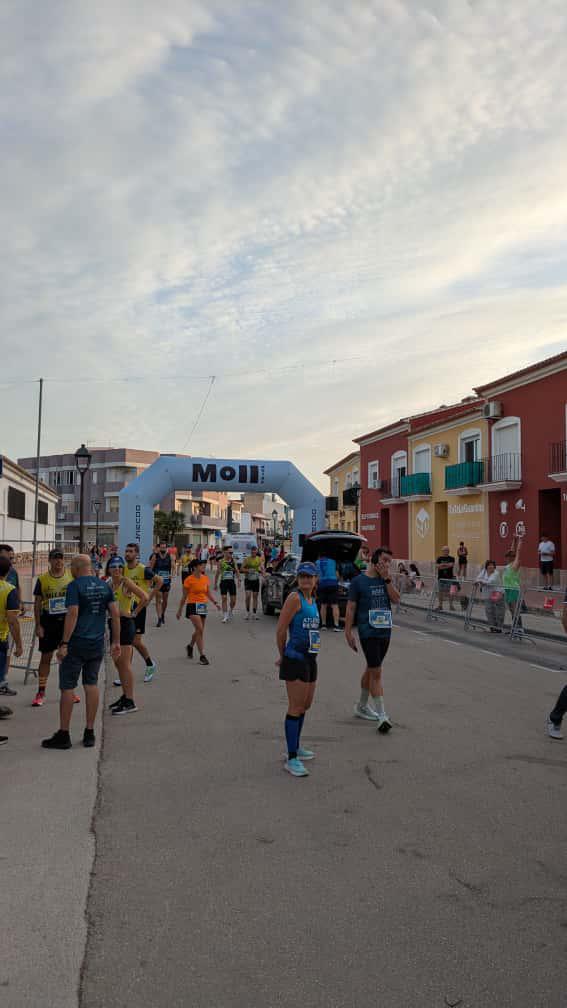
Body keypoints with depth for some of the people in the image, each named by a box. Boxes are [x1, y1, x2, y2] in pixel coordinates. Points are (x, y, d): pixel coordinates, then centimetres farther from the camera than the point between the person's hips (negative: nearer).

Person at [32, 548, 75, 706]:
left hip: (67, 620, 1)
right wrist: (38, 625, -3)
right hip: (48, 621, -1)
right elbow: (37, 603, 2)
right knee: (46, 657, 4)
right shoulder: (42, 579, -1)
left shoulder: (72, 576, 1)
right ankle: (41, 692, 14)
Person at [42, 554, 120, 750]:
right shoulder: (104, 585, 7)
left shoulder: (74, 586, -10)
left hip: (76, 644, -6)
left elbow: (72, 614, -18)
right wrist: (116, 641, 9)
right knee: (92, 685, 12)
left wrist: (64, 644, -17)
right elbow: (115, 613, 5)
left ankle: (63, 735, 9)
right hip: (97, 644, 6)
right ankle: (89, 733, 16)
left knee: (67, 687, 4)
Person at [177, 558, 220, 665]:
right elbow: (184, 596, -2)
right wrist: (179, 610, 2)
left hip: (203, 606, 6)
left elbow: (208, 593, 15)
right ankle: (202, 655, -12)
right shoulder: (189, 580, -8)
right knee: (200, 629, -16)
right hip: (192, 605, -6)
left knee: (199, 630, 15)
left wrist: (215, 602, 0)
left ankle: (190, 646, 44)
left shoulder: (205, 578, 7)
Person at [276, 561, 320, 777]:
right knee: (296, 707, -6)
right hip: (295, 659, -9)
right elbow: (281, 630, -14)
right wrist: (283, 655, -2)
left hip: (310, 658, 9)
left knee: (306, 705, 19)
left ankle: (296, 747, 35)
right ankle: (291, 759, -1)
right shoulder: (295, 598, -13)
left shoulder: (313, 600, 13)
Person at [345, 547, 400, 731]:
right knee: (376, 672, -10)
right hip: (368, 632, -6)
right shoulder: (358, 581, -5)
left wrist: (387, 579, -10)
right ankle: (381, 716, -7)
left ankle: (362, 706, 34)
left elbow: (396, 599, -3)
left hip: (385, 631, 6)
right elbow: (351, 608, -5)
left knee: (371, 669, 18)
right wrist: (348, 632, -8)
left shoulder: (385, 580, 10)